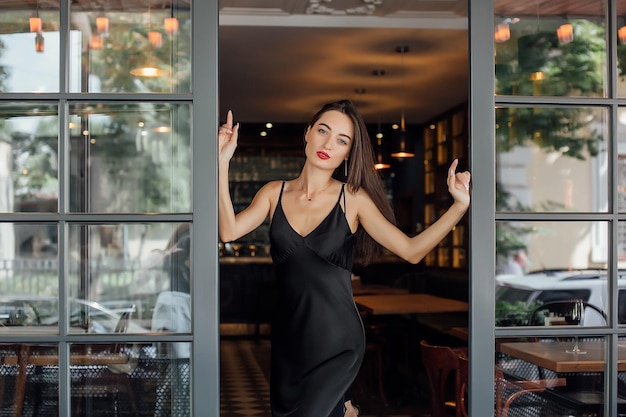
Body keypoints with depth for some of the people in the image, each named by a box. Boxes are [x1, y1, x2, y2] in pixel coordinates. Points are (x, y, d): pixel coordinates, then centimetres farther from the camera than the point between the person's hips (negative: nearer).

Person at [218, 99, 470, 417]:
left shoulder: (353, 199, -5)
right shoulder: (274, 193, 1)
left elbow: (411, 251, -11)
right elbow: (229, 231, -16)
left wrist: (460, 204, -20)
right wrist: (222, 163, -18)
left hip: (337, 342, -3)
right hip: (287, 335, 4)